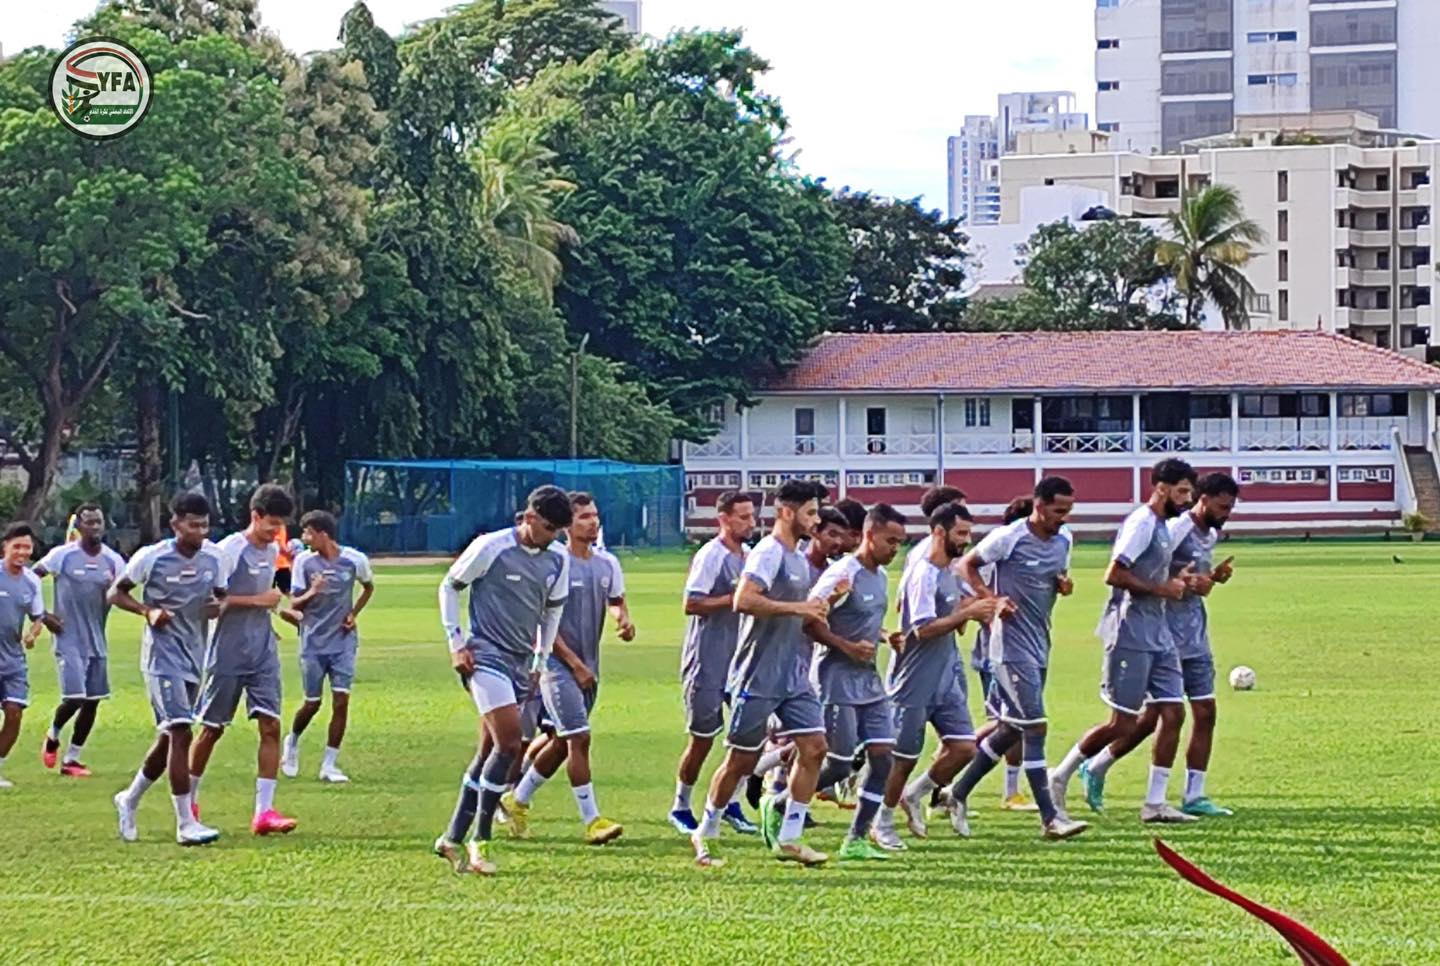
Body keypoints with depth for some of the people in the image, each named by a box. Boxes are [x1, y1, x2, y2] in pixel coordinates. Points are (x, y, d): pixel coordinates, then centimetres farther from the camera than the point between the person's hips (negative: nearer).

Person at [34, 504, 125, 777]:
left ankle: (71, 758, 17)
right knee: (74, 698, -14)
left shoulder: (113, 561, 3)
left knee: (92, 702, 5)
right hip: (69, 640, -5)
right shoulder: (63, 555, -8)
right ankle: (53, 736, 17)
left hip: (97, 641, 5)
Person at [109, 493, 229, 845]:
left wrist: (219, 606, -11)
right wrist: (148, 611, -19)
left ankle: (130, 800, 36)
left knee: (169, 737, 14)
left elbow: (221, 596, 14)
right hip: (163, 655, -6)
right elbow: (116, 593, -1)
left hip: (194, 656, 6)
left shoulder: (215, 557, 1)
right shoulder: (151, 557, -11)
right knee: (180, 732, -16)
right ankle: (186, 823, -15)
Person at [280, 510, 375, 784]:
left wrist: (354, 613, 1)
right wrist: (311, 593, -24)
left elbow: (368, 587, 15)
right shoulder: (304, 561, -6)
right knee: (313, 702, 4)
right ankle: (292, 742, 35)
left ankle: (329, 765, 0)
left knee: (341, 700, -7)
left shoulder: (355, 560, -6)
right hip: (313, 642, 0)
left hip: (343, 641, 0)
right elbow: (294, 604, -4)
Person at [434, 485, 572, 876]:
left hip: (521, 664, 7)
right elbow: (449, 587, 0)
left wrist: (541, 660, 18)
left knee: (492, 750, 8)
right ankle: (481, 841, -11)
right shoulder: (490, 547, -10)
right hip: (486, 657, -7)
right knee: (509, 743, -19)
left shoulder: (558, 560, 7)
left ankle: (453, 838, 18)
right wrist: (456, 642, -5)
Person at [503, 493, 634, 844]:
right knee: (579, 738, -12)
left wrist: (624, 621, -3)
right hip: (558, 663, -7)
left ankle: (517, 800, 31)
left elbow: (616, 602, 22)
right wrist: (575, 664, -15)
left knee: (560, 741, 14)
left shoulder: (607, 563, 7)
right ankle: (591, 820, -10)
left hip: (588, 666, 7)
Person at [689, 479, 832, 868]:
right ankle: (705, 833, 18)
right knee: (741, 760, 1)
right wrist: (798, 607, -26)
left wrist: (822, 604, 12)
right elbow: (743, 600, -28)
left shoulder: (799, 559, 16)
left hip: (795, 676, 8)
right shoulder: (768, 554, -13)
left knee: (813, 747, -2)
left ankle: (788, 838, 3)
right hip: (759, 677, -8)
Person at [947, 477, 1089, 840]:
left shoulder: (1063, 540, 9)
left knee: (1011, 728, 13)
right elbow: (966, 566, -4)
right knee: (1034, 726, -11)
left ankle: (959, 792, 27)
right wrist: (992, 599, -18)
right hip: (1011, 644, -8)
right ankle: (1049, 817, -10)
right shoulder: (1009, 538, -13)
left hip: (1040, 645, 8)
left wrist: (1063, 585, 0)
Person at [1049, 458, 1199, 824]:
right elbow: (1114, 575, -21)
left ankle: (1155, 803, 6)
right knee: (1123, 724, -6)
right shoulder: (1141, 523, -13)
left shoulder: (1163, 526, 17)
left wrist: (1176, 581, 8)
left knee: (1173, 713, 2)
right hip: (1131, 635, -9)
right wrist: (1162, 589, -16)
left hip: (1158, 636, 9)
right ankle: (1060, 776, 11)